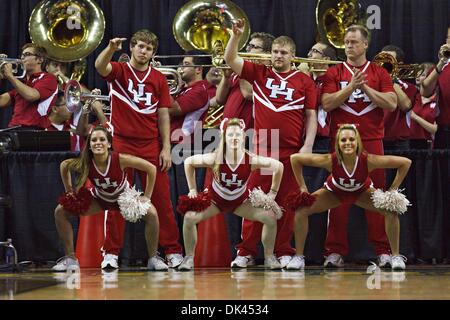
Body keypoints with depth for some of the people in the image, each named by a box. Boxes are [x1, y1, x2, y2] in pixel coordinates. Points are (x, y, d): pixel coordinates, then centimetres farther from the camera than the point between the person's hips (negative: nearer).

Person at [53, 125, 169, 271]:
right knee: (60, 211, -12)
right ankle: (70, 258, 1)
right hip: (99, 198, 2)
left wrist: (147, 196, -21)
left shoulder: (120, 159, -35)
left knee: (151, 214, -28)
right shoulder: (85, 163, -29)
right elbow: (64, 165, -6)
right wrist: (69, 191, -5)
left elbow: (151, 168, -25)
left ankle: (153, 258, -6)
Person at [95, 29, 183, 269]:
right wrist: (111, 48, -39)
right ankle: (111, 253, 6)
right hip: (121, 143, -1)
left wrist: (166, 148, 0)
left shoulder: (159, 79, 9)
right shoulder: (118, 71, 3)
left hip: (151, 146, 1)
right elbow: (100, 66, -19)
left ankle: (173, 251, 8)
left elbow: (163, 115, 7)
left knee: (161, 199, 2)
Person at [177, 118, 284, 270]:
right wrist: (193, 190, -9)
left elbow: (279, 166, -12)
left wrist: (273, 192, -6)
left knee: (271, 218, -16)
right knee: (189, 217, -23)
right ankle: (189, 258, -3)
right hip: (215, 200, -1)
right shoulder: (215, 159, -29)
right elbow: (188, 162, -12)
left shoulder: (251, 160, -28)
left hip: (241, 201, 1)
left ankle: (269, 257, 6)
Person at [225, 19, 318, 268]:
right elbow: (230, 60, 6)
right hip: (261, 149, 1)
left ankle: (284, 252, 13)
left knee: (286, 203, 5)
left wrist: (308, 146, -3)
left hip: (291, 152, -1)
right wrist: (236, 35, -8)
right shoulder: (259, 74, 10)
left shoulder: (304, 81, 7)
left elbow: (311, 116, 6)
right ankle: (246, 252, 4)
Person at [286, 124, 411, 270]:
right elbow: (295, 158, -27)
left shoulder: (368, 160, -38)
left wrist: (393, 190, -23)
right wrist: (302, 187, -22)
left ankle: (396, 256, -1)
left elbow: (405, 162, -27)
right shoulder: (330, 160, -38)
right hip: (334, 192, 0)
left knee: (391, 211, -19)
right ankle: (298, 257, -1)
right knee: (301, 210, -17)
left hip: (362, 192, 0)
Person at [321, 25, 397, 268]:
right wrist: (351, 86, -12)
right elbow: (327, 104, -5)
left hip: (372, 141, 0)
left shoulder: (379, 73, 9)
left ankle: (383, 251, 4)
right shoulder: (334, 73, 8)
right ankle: (335, 252, 4)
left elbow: (391, 103, -2)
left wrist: (365, 87, -8)